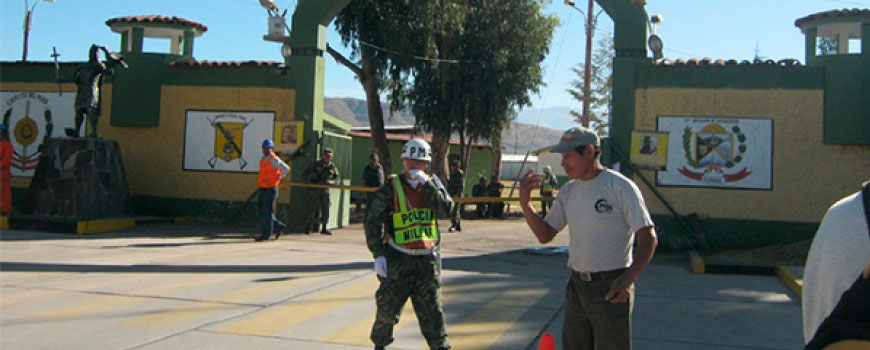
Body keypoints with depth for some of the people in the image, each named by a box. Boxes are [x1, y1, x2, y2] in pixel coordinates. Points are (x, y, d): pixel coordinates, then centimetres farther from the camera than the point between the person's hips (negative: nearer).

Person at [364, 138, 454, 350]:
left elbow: (446, 208, -9)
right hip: (397, 260, -2)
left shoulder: (433, 183, 7)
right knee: (388, 307, 9)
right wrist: (378, 254, -9)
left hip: (426, 260, 2)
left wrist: (427, 184, -16)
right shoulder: (391, 188, -3)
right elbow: (372, 220, -3)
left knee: (431, 307, 2)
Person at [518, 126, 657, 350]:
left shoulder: (621, 187, -10)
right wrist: (525, 203, -7)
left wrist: (628, 279, -27)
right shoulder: (568, 191, 9)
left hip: (611, 289, -6)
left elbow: (648, 238, -13)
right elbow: (545, 235, 8)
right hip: (576, 286, 6)